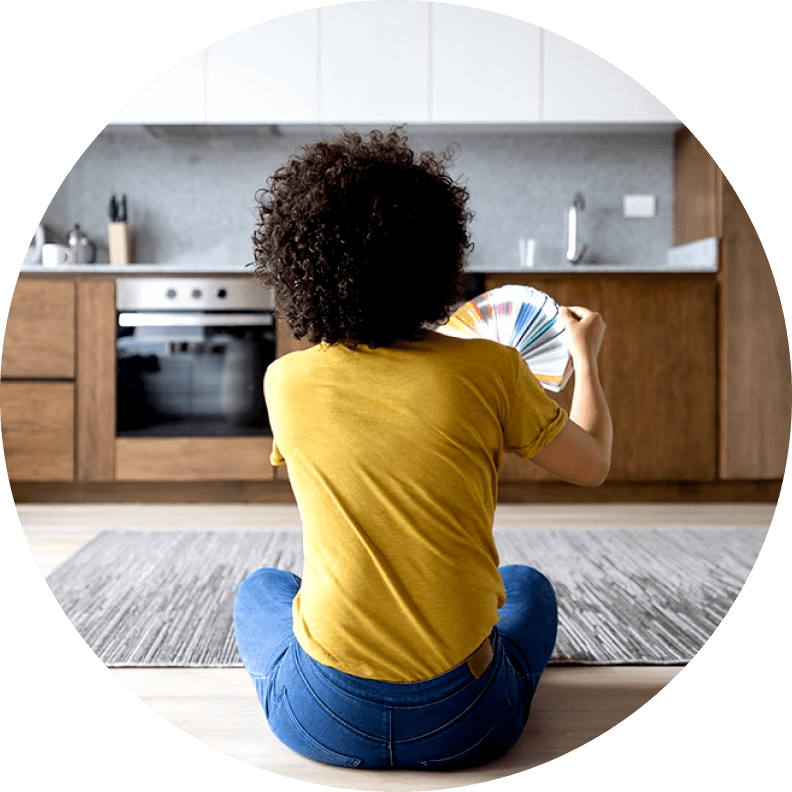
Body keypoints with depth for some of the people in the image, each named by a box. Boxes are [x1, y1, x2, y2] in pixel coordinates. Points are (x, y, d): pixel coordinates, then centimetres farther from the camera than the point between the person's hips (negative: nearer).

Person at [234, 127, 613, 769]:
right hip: (465, 725, 0)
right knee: (527, 585, 33)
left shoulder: (285, 381, -6)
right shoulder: (491, 369, -11)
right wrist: (585, 354, 24)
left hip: (325, 724, 1)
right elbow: (593, 464, 7)